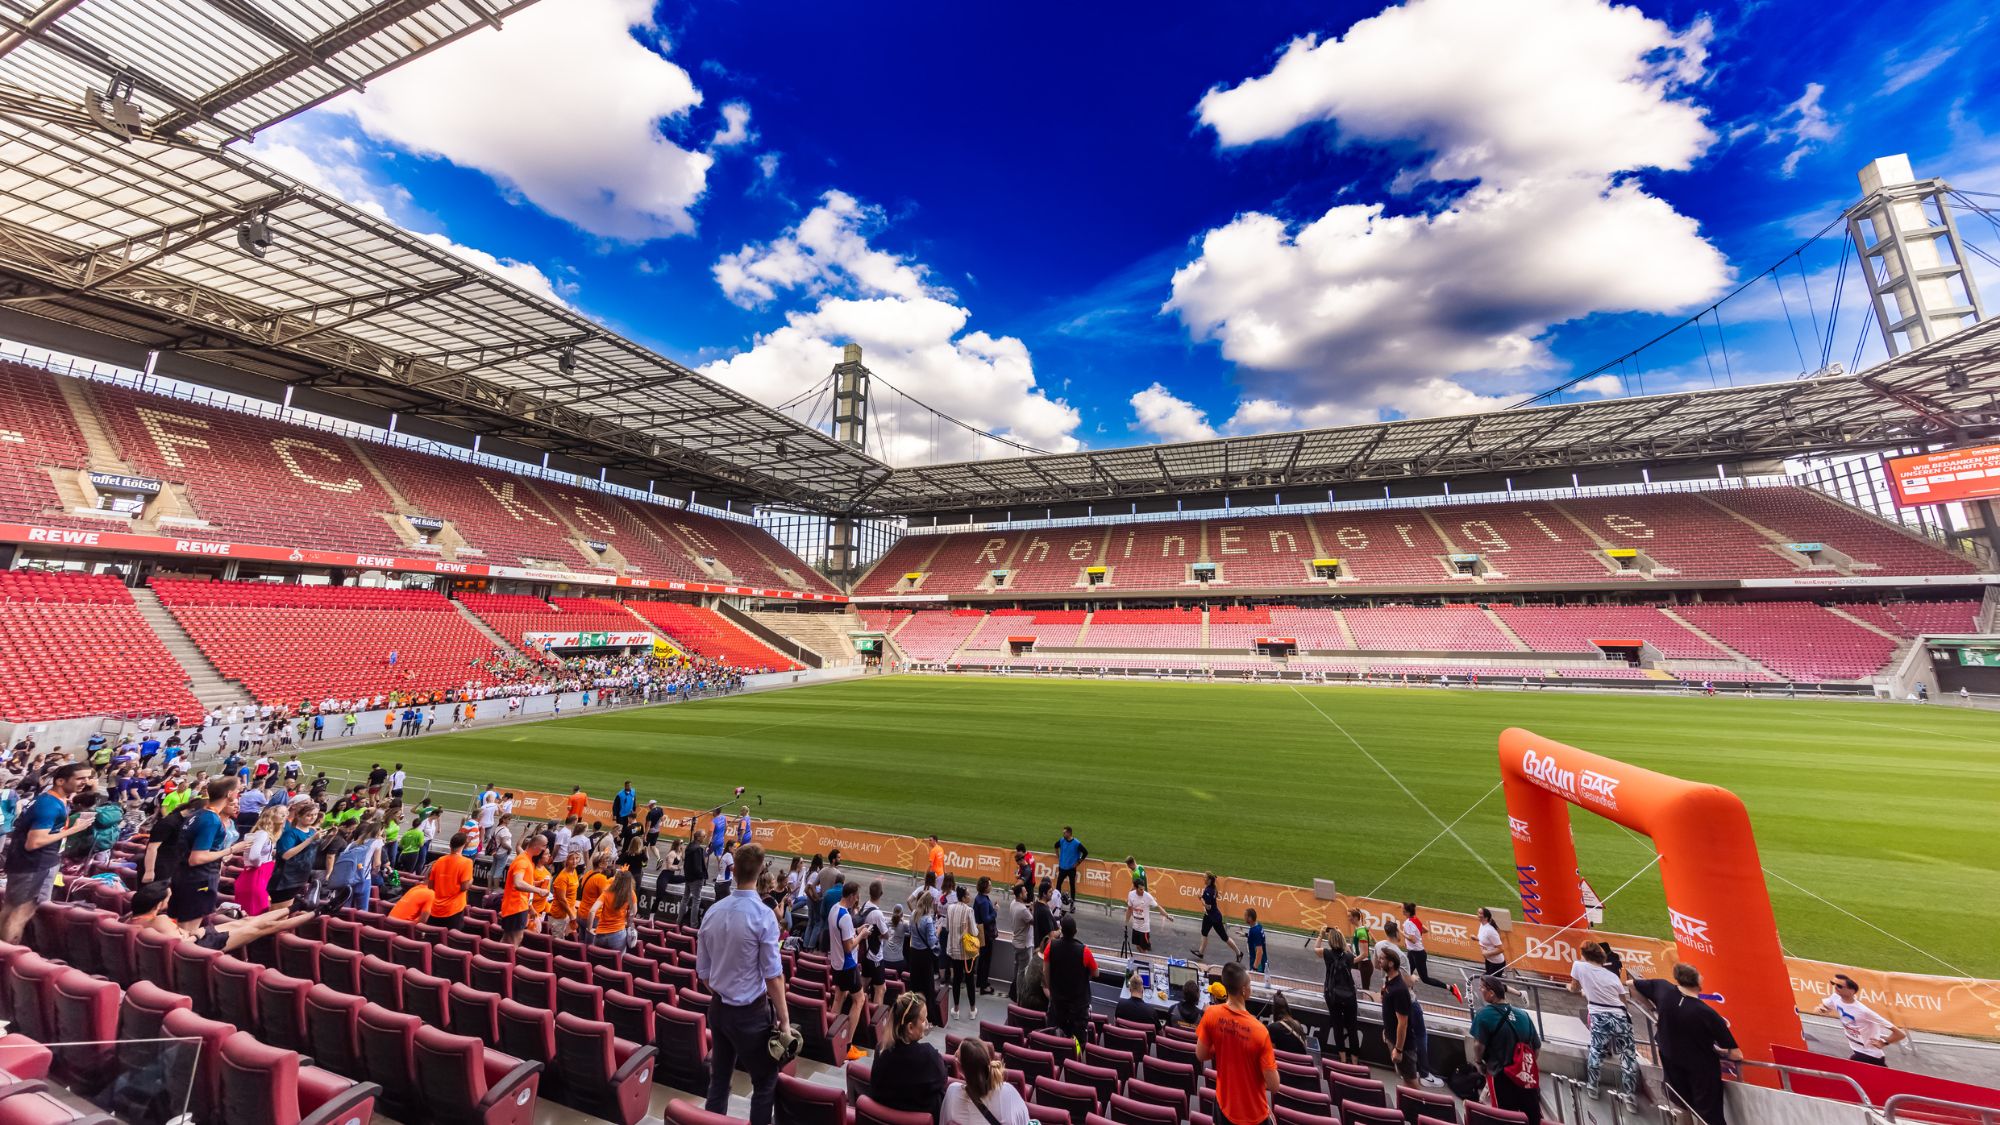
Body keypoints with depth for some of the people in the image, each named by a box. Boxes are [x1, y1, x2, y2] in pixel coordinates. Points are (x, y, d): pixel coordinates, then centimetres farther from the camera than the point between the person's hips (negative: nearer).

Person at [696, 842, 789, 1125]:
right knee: (766, 1081, 10)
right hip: (751, 1012, -6)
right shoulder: (763, 915, -23)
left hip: (718, 1008, 6)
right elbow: (773, 975, -19)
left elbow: (702, 970, 5)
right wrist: (784, 1019, -9)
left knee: (719, 1077, 22)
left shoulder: (712, 912, -5)